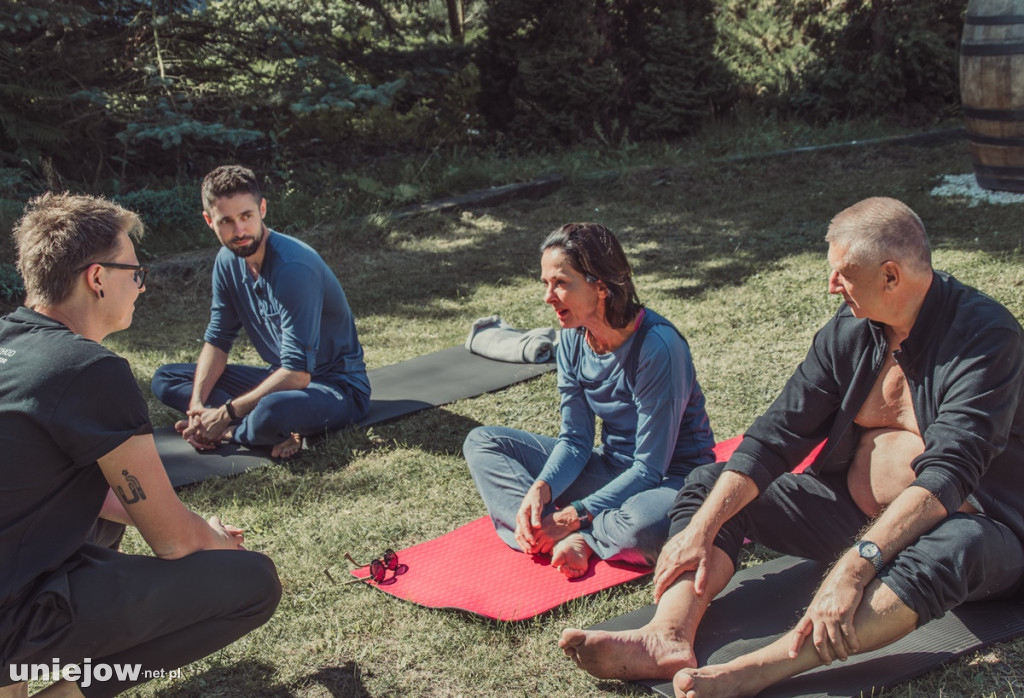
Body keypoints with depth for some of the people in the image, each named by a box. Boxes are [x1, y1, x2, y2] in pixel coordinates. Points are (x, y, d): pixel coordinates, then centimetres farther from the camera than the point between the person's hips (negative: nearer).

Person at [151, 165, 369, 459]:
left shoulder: (294, 267, -26)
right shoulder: (228, 261, -1)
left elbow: (297, 373, -28)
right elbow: (217, 340, 5)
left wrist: (225, 414, -24)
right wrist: (197, 404, -11)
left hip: (337, 387, -9)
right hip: (281, 376, 9)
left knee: (274, 410, -42)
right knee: (164, 378, 2)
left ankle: (227, 433, -6)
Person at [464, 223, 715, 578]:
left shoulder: (658, 346, -26)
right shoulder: (573, 340, -6)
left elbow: (650, 467, -23)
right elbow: (575, 440, -2)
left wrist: (576, 516, -25)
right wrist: (541, 488, -21)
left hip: (670, 479, -7)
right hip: (611, 467, 7)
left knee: (647, 524, -44)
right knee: (481, 442, -1)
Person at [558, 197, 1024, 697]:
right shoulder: (850, 328, 0)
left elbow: (948, 473, -30)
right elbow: (777, 434, -5)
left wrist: (856, 565, -42)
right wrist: (700, 530, -15)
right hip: (854, 515, 6)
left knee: (956, 545, -41)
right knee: (710, 484, -3)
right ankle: (668, 638, -27)